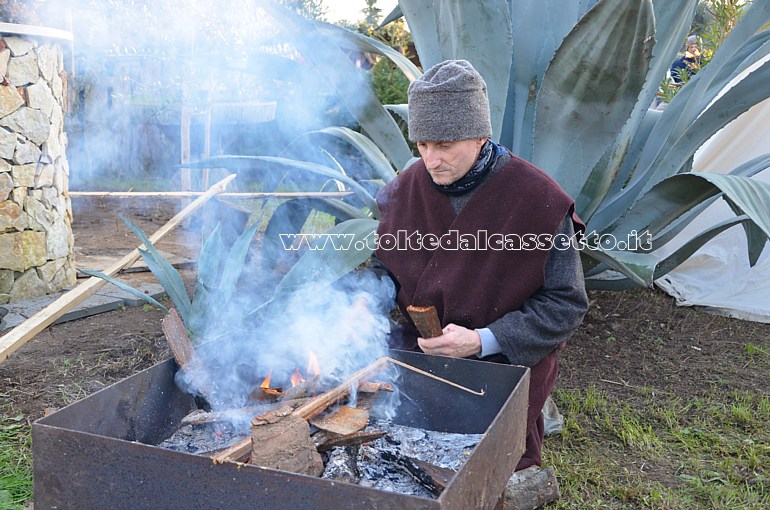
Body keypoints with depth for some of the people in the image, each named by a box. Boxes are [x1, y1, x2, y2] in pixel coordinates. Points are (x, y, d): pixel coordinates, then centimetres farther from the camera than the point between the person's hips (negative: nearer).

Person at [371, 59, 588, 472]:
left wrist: (483, 341, -22)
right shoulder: (407, 188, -1)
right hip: (419, 357, 4)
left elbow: (565, 304, -12)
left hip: (505, 365, -4)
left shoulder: (538, 199, -16)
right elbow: (384, 267, 15)